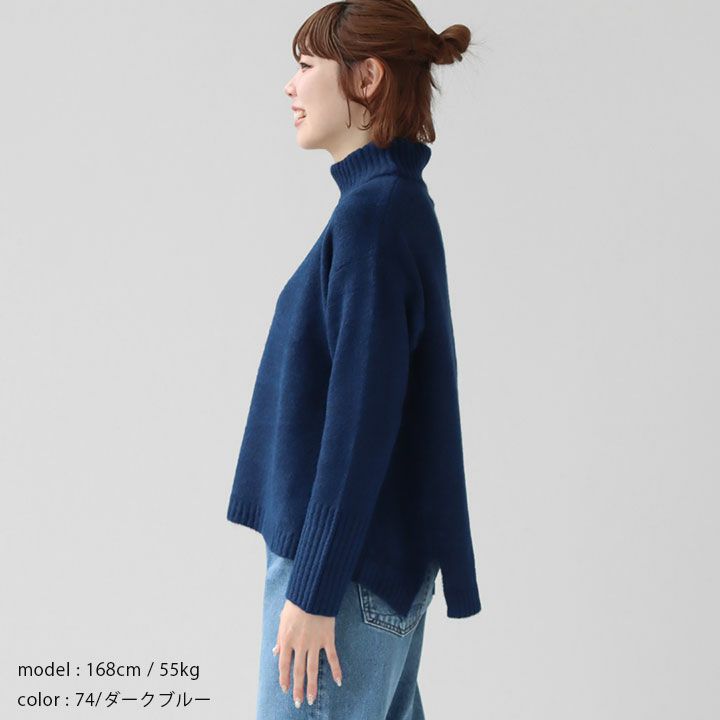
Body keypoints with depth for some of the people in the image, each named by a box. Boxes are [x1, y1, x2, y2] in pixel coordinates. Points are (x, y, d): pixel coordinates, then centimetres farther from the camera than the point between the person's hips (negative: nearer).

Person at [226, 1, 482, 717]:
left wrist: (313, 591, -20)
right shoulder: (396, 203, 11)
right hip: (384, 551, 9)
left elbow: (362, 420, -23)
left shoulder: (374, 213, -19)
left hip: (350, 555, -9)